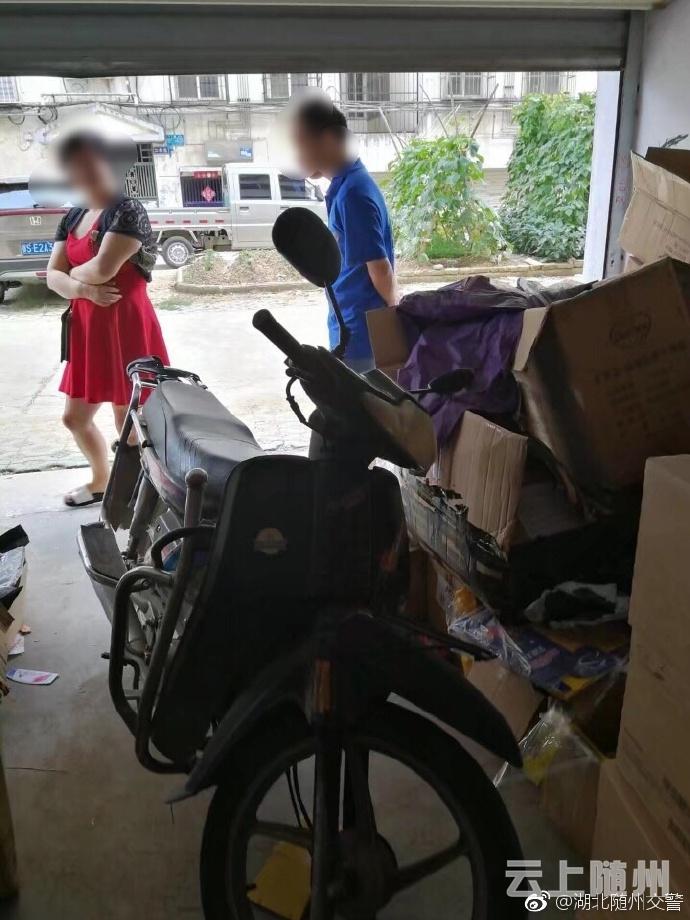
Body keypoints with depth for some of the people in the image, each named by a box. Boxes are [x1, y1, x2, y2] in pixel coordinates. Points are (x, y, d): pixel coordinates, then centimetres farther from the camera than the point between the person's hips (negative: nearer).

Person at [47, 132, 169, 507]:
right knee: (75, 417, 19)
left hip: (126, 328, -9)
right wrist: (84, 289, -14)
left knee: (129, 422, -2)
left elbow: (103, 268, -22)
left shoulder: (128, 210, -11)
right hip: (87, 329, 9)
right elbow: (53, 277, 7)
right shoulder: (72, 218, 14)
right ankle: (101, 481, 41)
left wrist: (73, 273, -1)